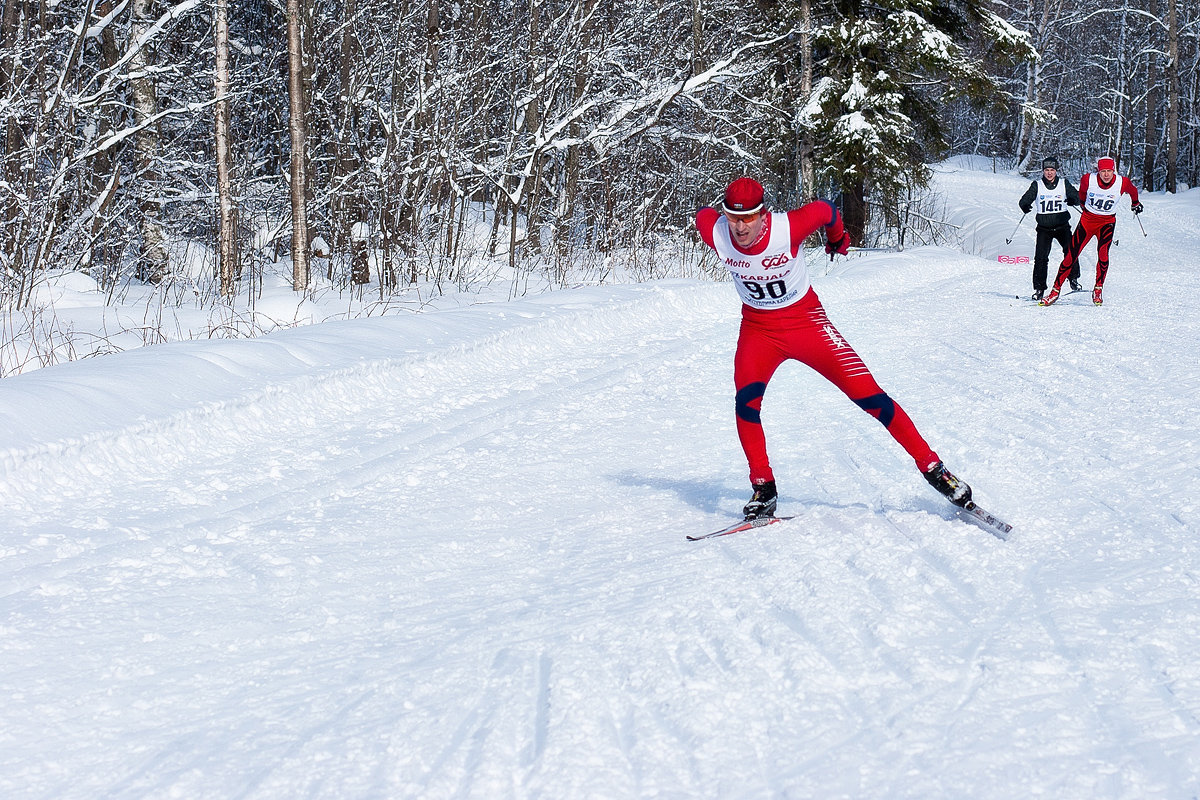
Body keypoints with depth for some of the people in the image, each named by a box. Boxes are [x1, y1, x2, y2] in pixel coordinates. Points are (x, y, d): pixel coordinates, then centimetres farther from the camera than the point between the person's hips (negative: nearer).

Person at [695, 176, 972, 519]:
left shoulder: (788, 228, -29)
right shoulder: (716, 234, -22)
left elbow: (825, 210, -8)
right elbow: (703, 215, 3)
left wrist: (837, 237, 14)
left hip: (806, 320, -2)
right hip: (758, 327, 2)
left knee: (868, 394, -9)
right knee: (746, 400, -22)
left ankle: (932, 468, 1)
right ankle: (763, 489, -7)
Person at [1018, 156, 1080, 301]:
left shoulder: (1064, 184, 3)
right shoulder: (1037, 186, 1)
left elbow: (1078, 198, 7)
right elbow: (1024, 201, 2)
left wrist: (1070, 201, -15)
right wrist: (1026, 207, -21)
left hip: (1062, 225, 0)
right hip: (1044, 228, 0)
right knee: (1041, 258, -9)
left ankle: (1073, 278, 6)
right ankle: (1039, 288, -2)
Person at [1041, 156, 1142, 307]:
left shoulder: (1122, 183, -15)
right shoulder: (1088, 180, -15)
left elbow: (1132, 190, 11)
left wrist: (1135, 203, 30)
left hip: (1107, 222, -1)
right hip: (1088, 219, 1)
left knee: (1102, 252, -25)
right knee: (1071, 255, -4)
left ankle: (1098, 289, -11)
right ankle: (1056, 290, 6)